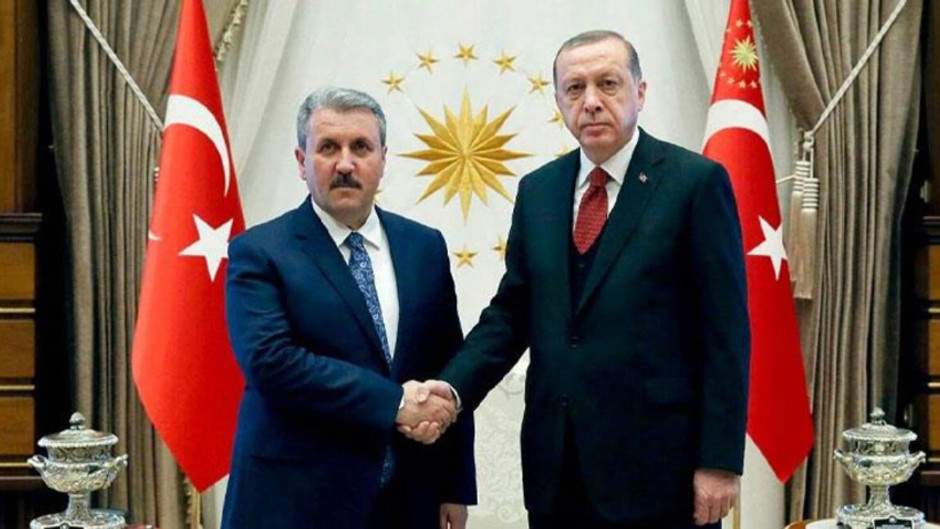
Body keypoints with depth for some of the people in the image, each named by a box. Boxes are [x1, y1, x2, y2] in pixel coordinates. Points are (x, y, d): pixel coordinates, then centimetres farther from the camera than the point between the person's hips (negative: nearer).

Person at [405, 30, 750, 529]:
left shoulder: (696, 181, -6)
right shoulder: (537, 190, 10)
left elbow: (724, 333, -8)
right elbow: (511, 312, 10)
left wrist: (720, 461, -11)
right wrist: (453, 386, -7)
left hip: (656, 463, -4)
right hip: (556, 462, 5)